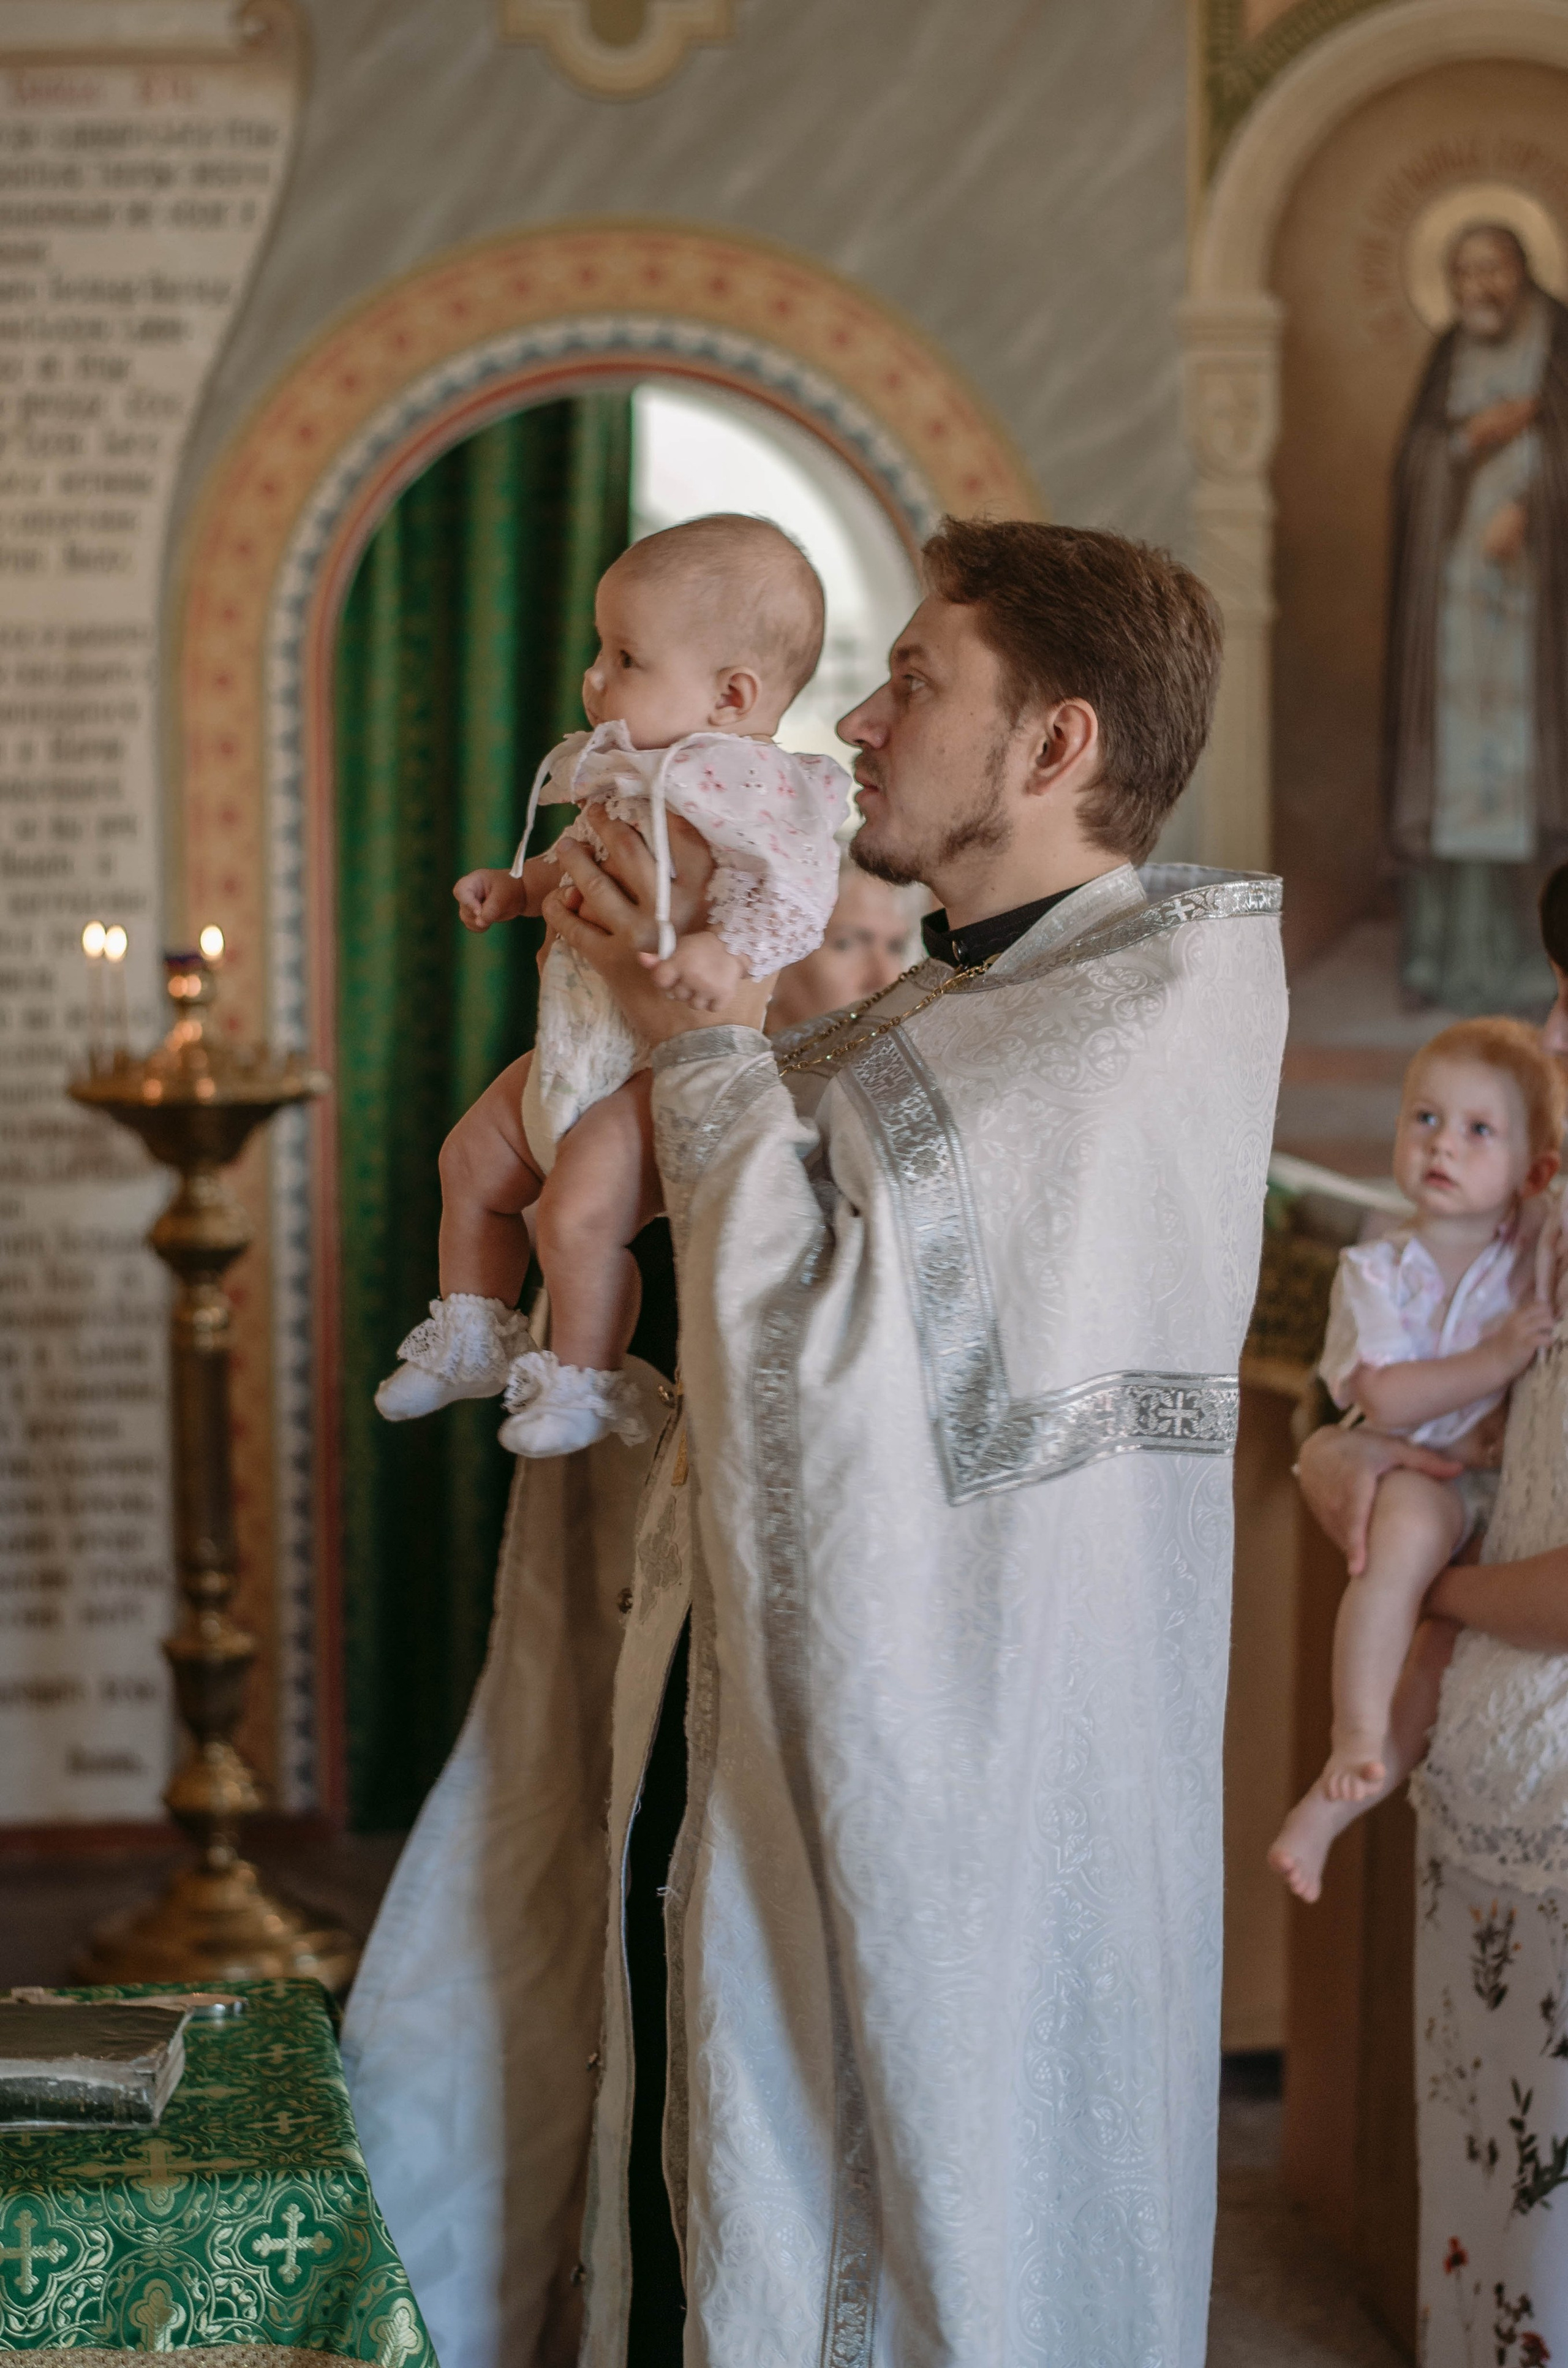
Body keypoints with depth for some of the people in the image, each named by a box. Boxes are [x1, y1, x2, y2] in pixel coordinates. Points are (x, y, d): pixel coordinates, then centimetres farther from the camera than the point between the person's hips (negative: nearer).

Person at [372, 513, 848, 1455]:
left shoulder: (746, 786, -21)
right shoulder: (627, 776, 10)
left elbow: (793, 890, -31)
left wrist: (730, 951, -46)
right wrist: (522, 885, 18)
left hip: (672, 1058, -10)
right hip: (580, 1043, 10)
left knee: (578, 1210, -19)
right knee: (472, 1161, 18)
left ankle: (583, 1382, 1)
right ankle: (473, 1335, 34)